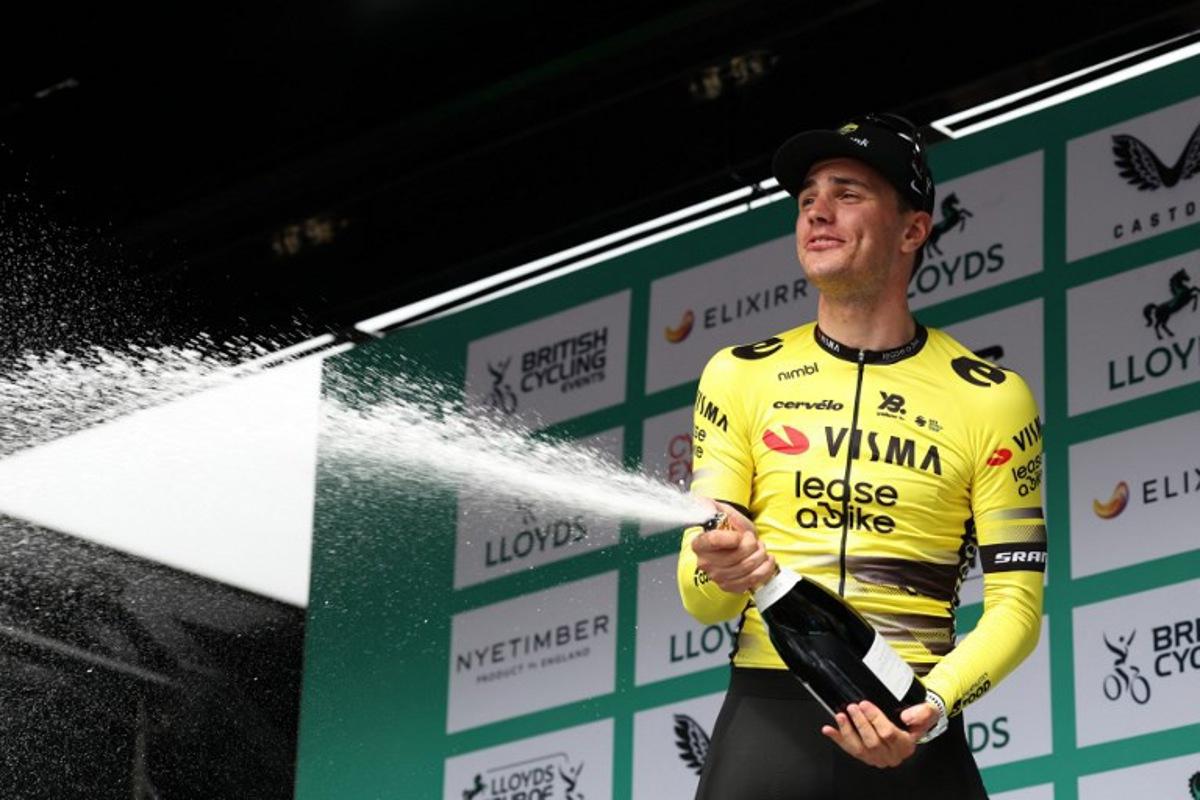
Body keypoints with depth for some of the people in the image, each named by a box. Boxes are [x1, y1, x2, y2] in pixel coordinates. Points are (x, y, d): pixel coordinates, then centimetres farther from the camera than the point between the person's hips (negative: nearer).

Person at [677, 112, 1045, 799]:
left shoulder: (991, 400, 3)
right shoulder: (741, 377, 7)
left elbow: (1016, 601, 0)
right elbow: (701, 599, 6)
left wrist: (934, 705, -18)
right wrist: (722, 573, -18)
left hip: (915, 733, -1)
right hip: (766, 713, 1)